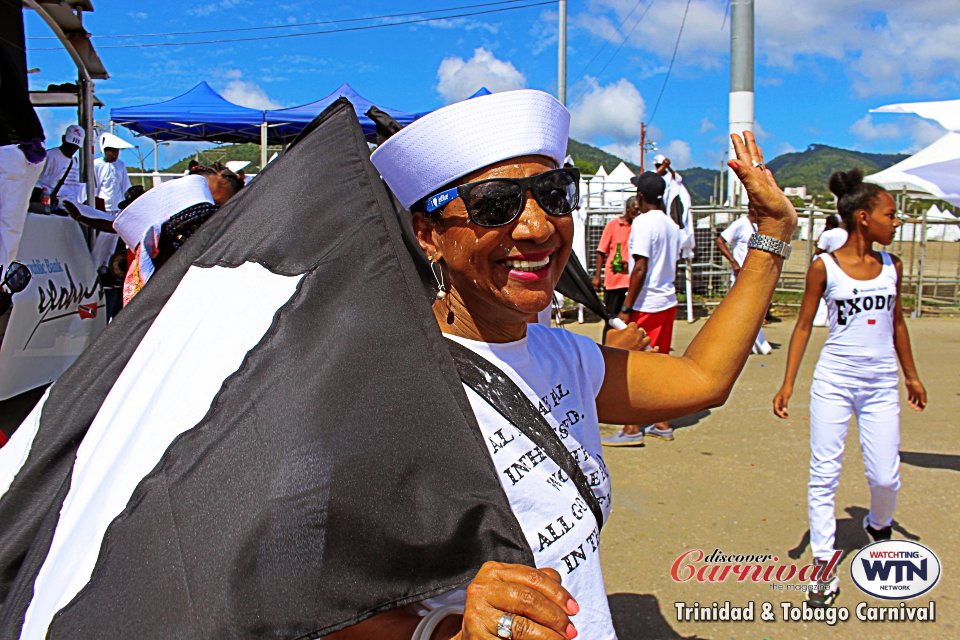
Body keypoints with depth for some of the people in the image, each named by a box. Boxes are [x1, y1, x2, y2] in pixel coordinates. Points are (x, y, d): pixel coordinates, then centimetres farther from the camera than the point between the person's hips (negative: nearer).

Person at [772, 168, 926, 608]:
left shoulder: (891, 266, 6)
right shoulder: (825, 267, -7)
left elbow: (897, 322, 17)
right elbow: (804, 325, -4)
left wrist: (911, 375, 22)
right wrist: (788, 383, -8)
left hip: (881, 385, 3)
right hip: (834, 381, -3)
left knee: (885, 476, 3)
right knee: (824, 475, -1)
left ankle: (879, 524, 37)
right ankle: (824, 567, 10)